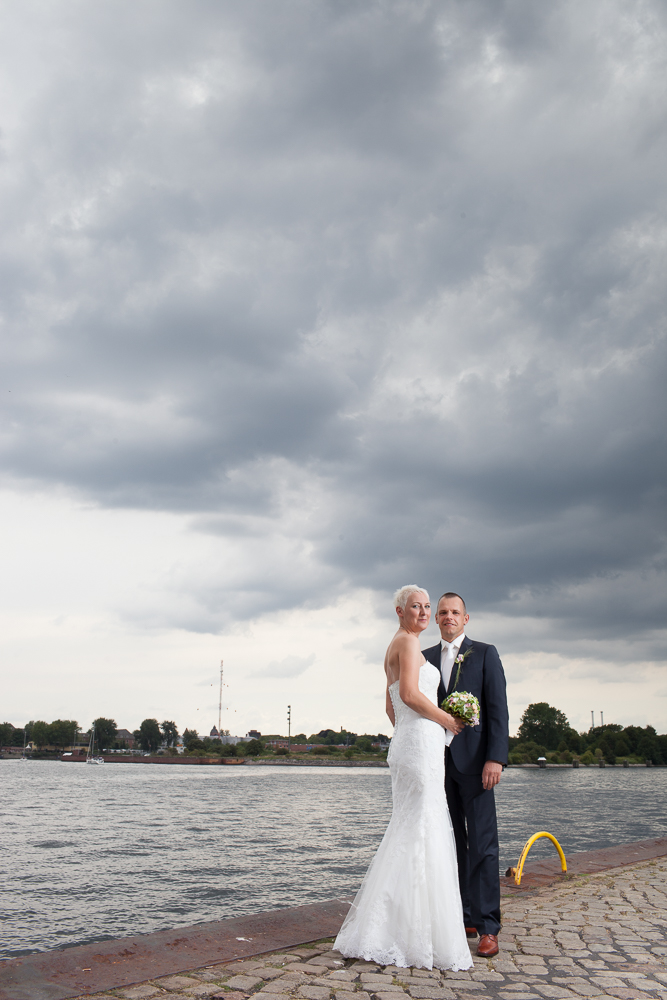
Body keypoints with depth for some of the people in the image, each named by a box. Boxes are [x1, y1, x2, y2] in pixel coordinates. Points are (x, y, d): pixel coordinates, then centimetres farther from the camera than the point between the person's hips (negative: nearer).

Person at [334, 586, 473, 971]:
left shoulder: (395, 649, 21)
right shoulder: (408, 641, -9)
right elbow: (410, 694, -20)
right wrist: (448, 720, -9)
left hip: (406, 744, 10)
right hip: (422, 743, -10)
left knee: (409, 833, 12)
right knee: (421, 835, -7)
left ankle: (390, 928, 18)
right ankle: (411, 935, -3)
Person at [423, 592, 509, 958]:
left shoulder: (485, 653, 3)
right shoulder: (424, 658, 12)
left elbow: (498, 708, -4)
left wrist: (496, 758, -13)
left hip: (474, 761, -4)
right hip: (438, 761, 4)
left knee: (482, 844, -4)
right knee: (451, 843, 9)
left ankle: (487, 927, 1)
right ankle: (464, 917, 18)